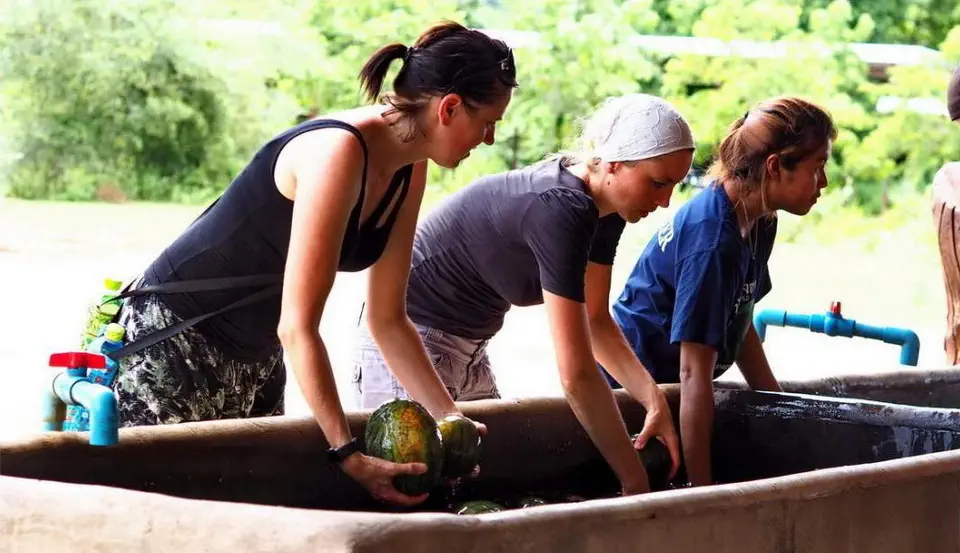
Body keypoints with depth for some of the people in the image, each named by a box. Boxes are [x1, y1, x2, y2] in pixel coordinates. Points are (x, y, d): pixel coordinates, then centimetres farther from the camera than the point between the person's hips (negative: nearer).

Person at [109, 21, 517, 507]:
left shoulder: (409, 172, -2)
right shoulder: (339, 152, -29)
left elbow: (388, 319, 4)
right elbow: (297, 326, -32)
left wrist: (448, 416, -7)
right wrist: (349, 456, -33)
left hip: (257, 355, 9)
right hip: (171, 337, -9)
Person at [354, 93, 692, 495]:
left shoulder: (605, 208, -3)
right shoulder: (559, 210, -32)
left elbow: (595, 319, 6)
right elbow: (577, 376, -32)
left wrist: (653, 399, -9)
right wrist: (635, 480, -28)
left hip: (467, 348, 10)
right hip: (408, 340, -10)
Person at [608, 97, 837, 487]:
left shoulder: (757, 223, 1)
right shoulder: (713, 241, -29)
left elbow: (741, 326, 13)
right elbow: (694, 374, -30)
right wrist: (701, 487, -30)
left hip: (665, 387, 10)